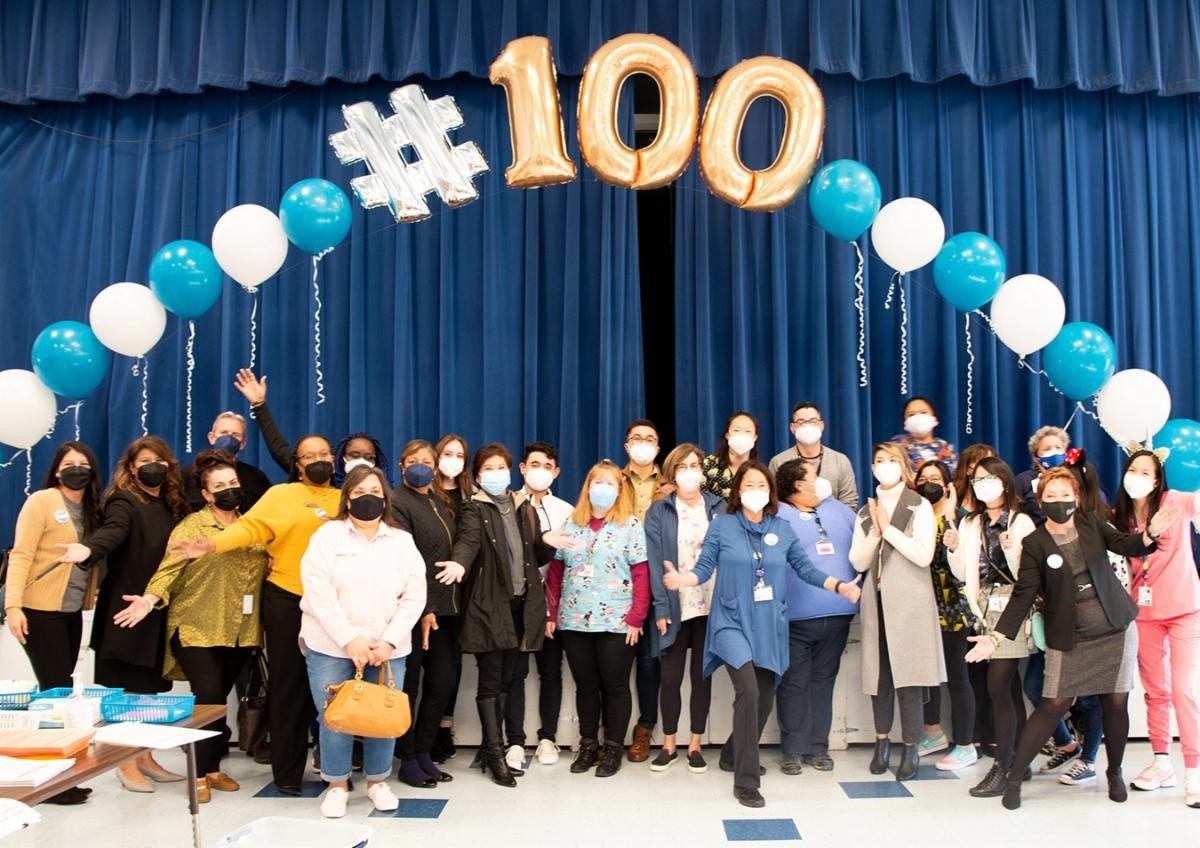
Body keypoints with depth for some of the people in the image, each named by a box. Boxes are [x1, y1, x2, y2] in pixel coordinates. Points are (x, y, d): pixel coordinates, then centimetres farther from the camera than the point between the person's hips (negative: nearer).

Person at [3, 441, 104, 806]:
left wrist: (92, 597, 0)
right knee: (57, 690, -7)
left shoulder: (92, 509, 11)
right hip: (39, 610, -6)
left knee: (61, 691, 10)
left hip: (71, 612, 6)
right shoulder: (41, 501, -8)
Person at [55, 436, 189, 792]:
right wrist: (88, 548, -49)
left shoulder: (171, 505, 12)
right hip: (128, 608, -7)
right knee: (128, 690, 0)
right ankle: (127, 765, 10)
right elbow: (111, 532, -30)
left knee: (148, 688, 13)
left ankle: (145, 758, 24)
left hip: (158, 610, 7)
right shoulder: (125, 502, -9)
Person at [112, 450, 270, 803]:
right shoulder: (192, 526, -2)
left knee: (219, 699, 10)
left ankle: (213, 767, 22)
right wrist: (150, 598, -27)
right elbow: (170, 567, -11)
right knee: (208, 698, -10)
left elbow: (263, 569, 17)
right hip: (196, 628, -4)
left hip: (240, 631, 4)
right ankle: (200, 773, 3)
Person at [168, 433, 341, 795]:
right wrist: (210, 545, -26)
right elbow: (250, 528, -11)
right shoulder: (281, 495, 1)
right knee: (289, 684, 4)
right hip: (288, 601, -2)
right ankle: (287, 771, 15)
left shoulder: (345, 500, 12)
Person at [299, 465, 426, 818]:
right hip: (331, 647, -2)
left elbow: (414, 596, 1)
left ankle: (378, 781, 26)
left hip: (387, 648, 2)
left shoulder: (402, 541, 6)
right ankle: (337, 785, 22)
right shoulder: (327, 535, -1)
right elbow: (318, 593, -10)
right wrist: (349, 640, -15)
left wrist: (389, 642, -10)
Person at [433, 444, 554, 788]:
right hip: (489, 604, -5)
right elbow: (468, 540, -20)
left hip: (520, 602, 5)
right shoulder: (474, 509, 0)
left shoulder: (524, 508, 15)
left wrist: (549, 542, -8)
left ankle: (491, 747, 22)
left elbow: (538, 556, 15)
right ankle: (495, 754, 5)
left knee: (506, 678, 10)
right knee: (491, 679, -2)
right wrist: (459, 564, -42)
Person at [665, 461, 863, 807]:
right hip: (733, 622, -4)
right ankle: (746, 781, -13)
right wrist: (682, 580, -24)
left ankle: (733, 756, 39)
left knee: (764, 698, 12)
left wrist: (840, 586, -5)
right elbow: (704, 567, -5)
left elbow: (806, 568, 7)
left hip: (770, 626, 4)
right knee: (749, 691, -22)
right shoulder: (722, 525, -2)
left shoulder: (782, 529, 6)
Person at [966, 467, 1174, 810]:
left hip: (1116, 628, 3)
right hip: (1067, 638, -2)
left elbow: (1127, 545, -6)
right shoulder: (1035, 543, -6)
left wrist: (1151, 533, -30)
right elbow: (1023, 595, -9)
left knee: (1116, 702, 5)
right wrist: (997, 636, -18)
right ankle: (1014, 778, 4)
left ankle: (1115, 773, 28)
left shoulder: (1090, 524, 2)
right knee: (1053, 706, -6)